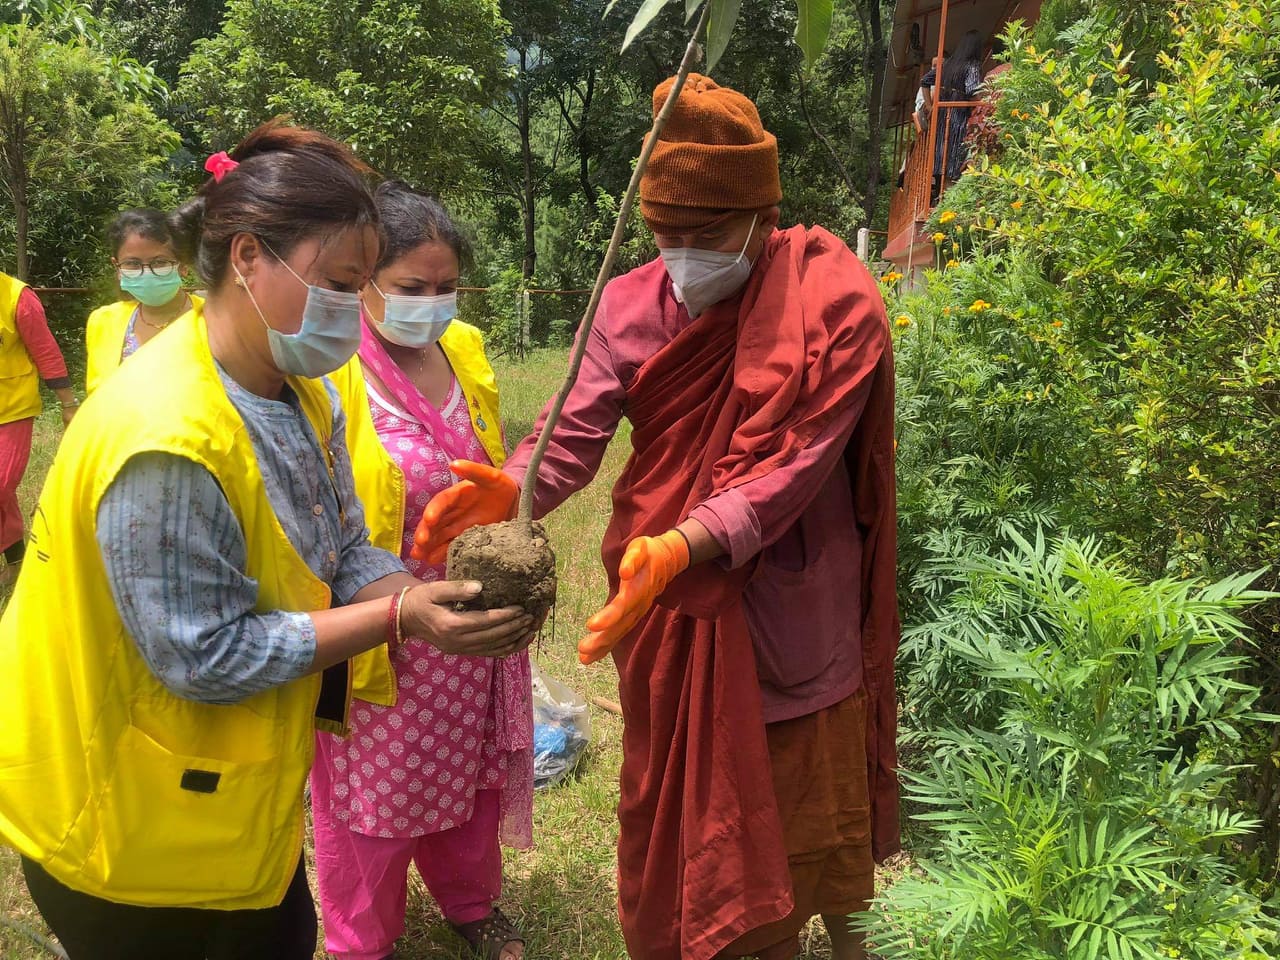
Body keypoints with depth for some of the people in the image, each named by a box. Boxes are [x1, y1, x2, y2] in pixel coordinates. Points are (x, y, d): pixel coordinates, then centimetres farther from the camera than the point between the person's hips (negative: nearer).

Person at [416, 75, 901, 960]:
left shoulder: (836, 307, -15)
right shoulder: (631, 305, -5)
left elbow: (796, 467, -24)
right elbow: (576, 434, -13)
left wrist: (682, 545, -38)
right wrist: (507, 492, -35)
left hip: (790, 602, -1)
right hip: (663, 600, 2)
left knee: (793, 784, 17)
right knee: (673, 787, 17)